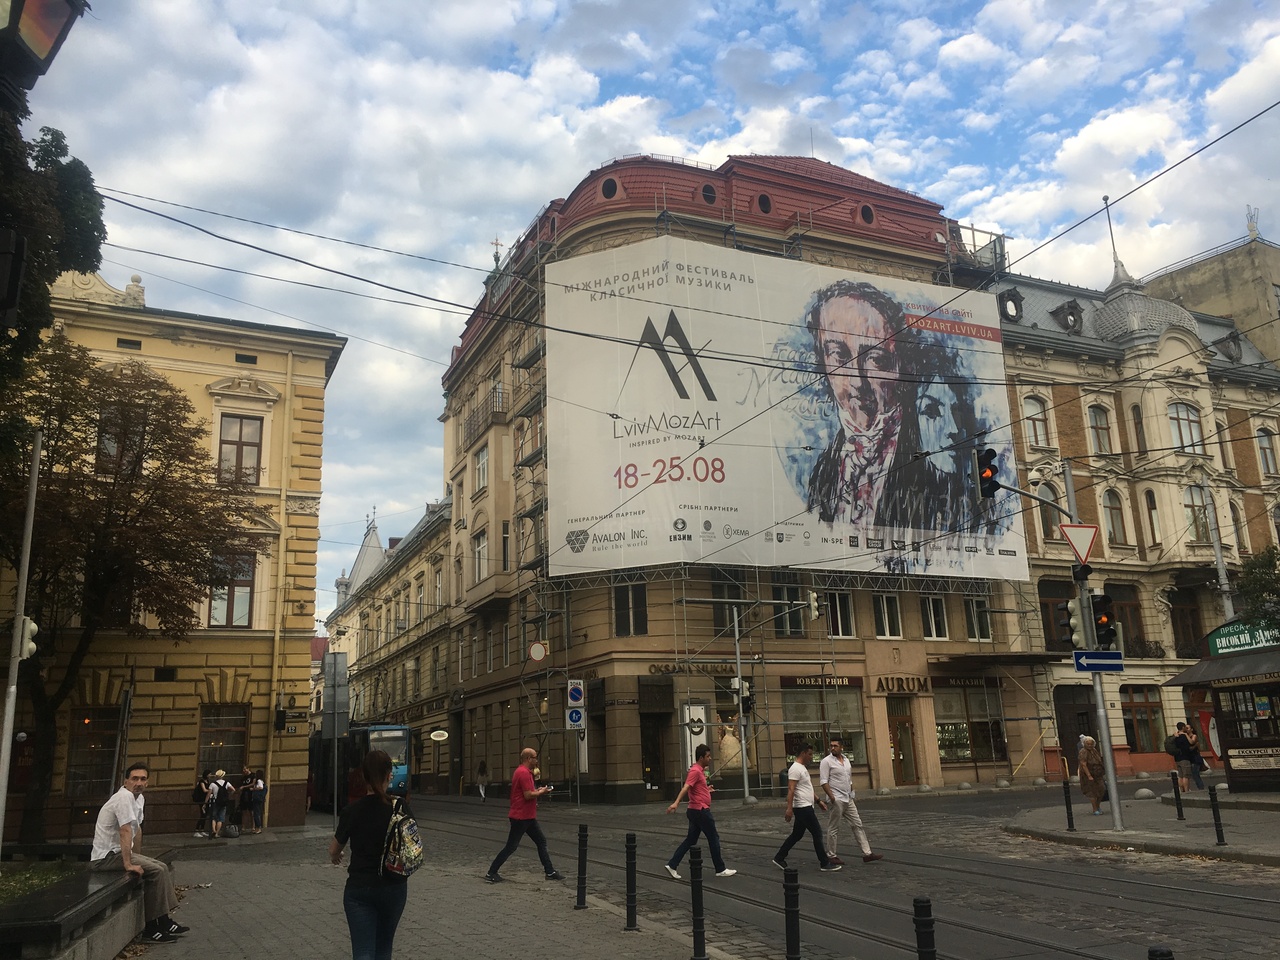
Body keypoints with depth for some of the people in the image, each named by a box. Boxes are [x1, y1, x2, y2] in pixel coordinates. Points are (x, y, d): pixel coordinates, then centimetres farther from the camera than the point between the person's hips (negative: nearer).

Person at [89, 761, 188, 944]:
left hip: (119, 852, 10)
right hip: (106, 855, -10)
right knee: (156, 871, -19)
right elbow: (125, 831, -28)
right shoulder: (124, 797, -22)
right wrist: (129, 864, -31)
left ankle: (164, 922, 8)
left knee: (162, 867, 8)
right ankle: (151, 929, -13)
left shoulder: (139, 798, 9)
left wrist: (137, 858, 18)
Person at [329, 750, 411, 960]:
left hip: (359, 890, -2)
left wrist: (335, 857, 29)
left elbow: (334, 851, 6)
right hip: (394, 888, 2)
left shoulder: (352, 812, -10)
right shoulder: (401, 808, -9)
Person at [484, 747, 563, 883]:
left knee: (541, 842, 11)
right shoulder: (524, 773, -20)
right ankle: (491, 873, 8)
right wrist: (541, 792, -9)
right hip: (521, 817, -11)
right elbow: (528, 795, -25)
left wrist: (537, 790, 12)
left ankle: (550, 872, 14)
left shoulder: (524, 772, 13)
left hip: (528, 817, 11)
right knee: (511, 847, -2)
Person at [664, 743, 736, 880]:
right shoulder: (695, 771, -16)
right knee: (714, 838, 2)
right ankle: (720, 869, 11)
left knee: (691, 840, 10)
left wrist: (707, 789, 30)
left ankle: (672, 865, 8)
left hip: (696, 811, 10)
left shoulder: (699, 770, 13)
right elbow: (685, 788, -29)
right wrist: (676, 803, -39)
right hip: (701, 811, -10)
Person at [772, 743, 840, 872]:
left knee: (796, 835, 14)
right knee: (817, 834, -3)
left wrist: (818, 801, 25)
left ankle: (779, 858, 17)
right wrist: (789, 808, -29)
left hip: (805, 807, 11)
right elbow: (791, 790, -24)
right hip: (803, 808, -11)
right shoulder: (796, 769, -17)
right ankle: (825, 863, 5)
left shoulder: (803, 768, 16)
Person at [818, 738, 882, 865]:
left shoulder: (846, 760, 13)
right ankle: (831, 856, 9)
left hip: (848, 800, 7)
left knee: (858, 825, 6)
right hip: (836, 800, -7)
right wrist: (832, 797, -22)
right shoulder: (826, 761, -10)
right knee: (833, 829, 0)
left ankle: (867, 853, 9)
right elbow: (823, 782, -15)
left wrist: (852, 796, 18)